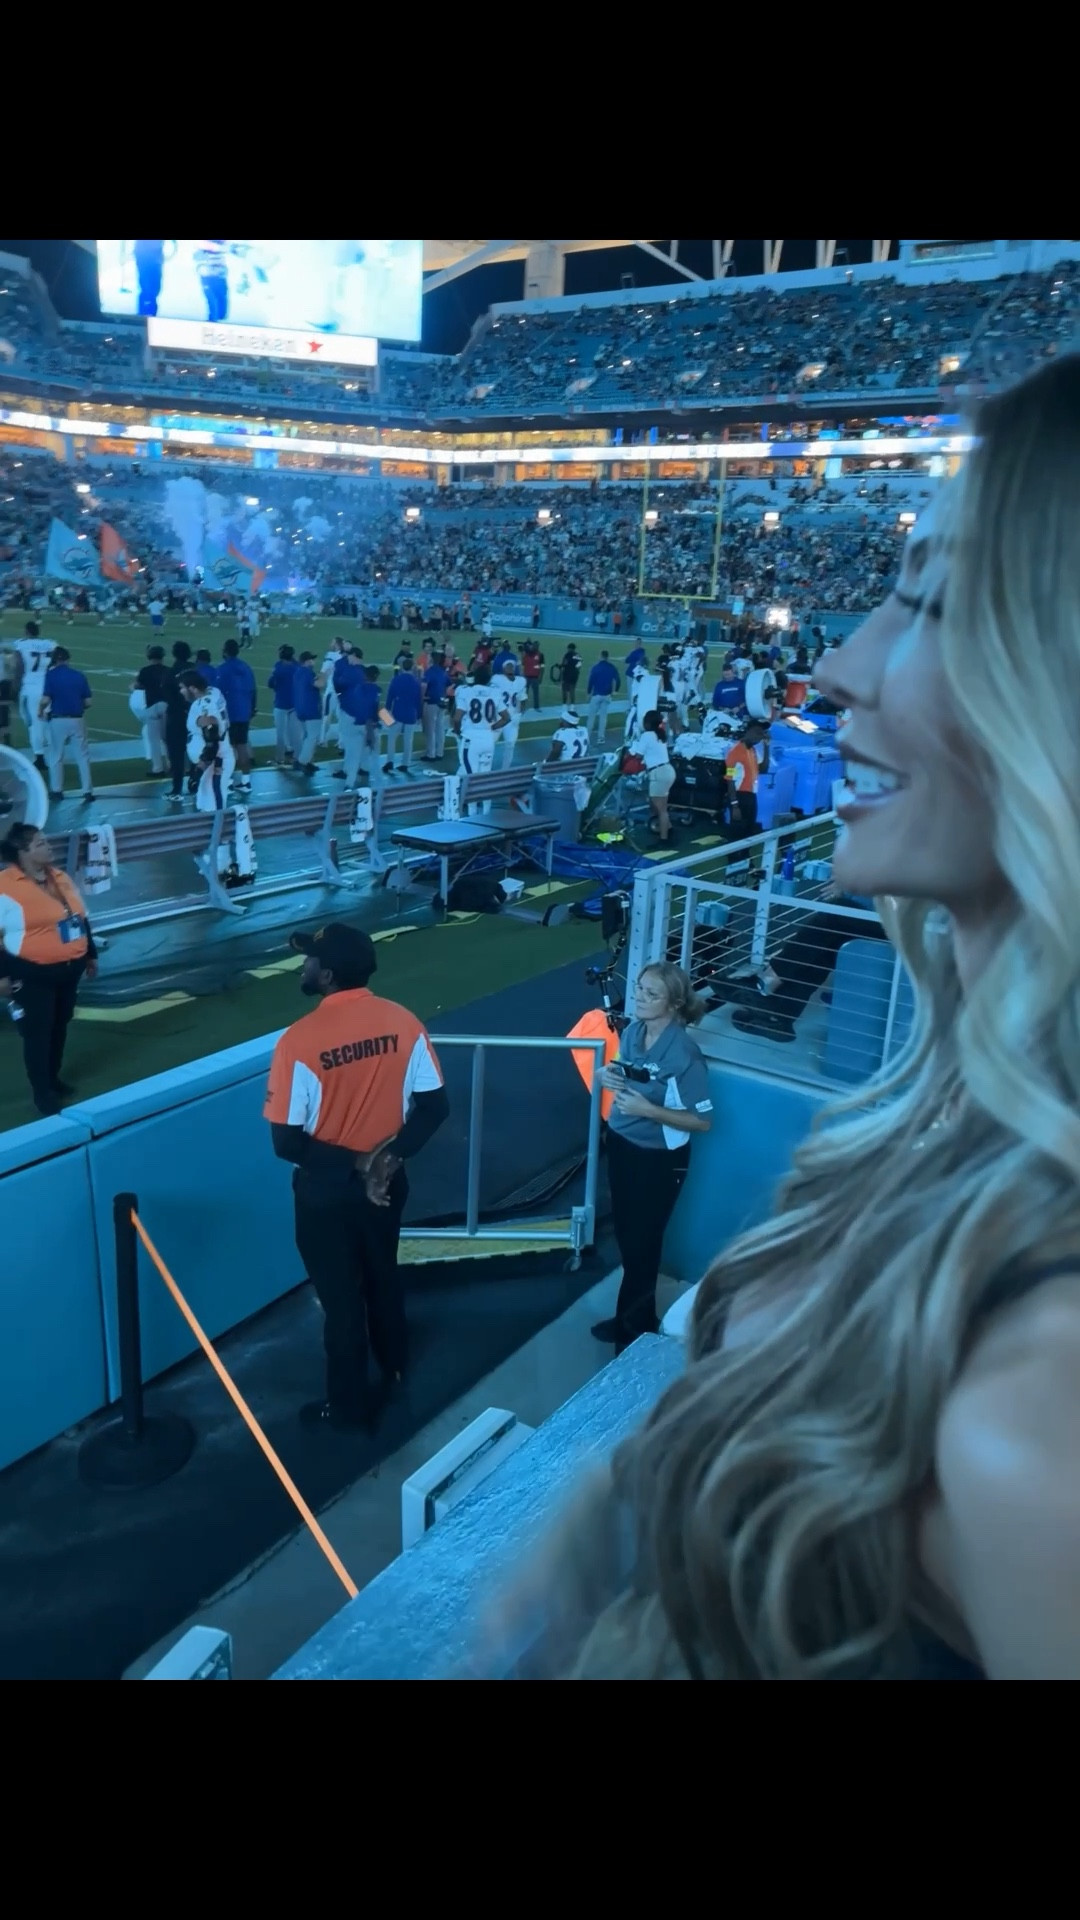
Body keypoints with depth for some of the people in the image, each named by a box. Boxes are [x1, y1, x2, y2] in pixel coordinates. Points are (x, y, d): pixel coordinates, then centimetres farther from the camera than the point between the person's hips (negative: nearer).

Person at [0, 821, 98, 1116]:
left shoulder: (60, 878, 7)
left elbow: (80, 920, 18)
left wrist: (91, 955, 21)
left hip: (69, 969, 7)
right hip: (32, 974, -7)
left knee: (60, 1026, 17)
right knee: (37, 1033, 0)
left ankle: (53, 1078, 33)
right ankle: (42, 1091, 11)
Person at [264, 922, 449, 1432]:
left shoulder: (300, 1040, -25)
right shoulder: (403, 1023, -11)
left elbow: (287, 1143, -22)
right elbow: (435, 1107, -7)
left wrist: (352, 1163, -16)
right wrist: (388, 1156, -12)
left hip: (327, 1191, -5)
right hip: (387, 1182, 5)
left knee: (340, 1297, 15)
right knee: (383, 1276, 28)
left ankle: (348, 1405, 33)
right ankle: (395, 1367, 50)